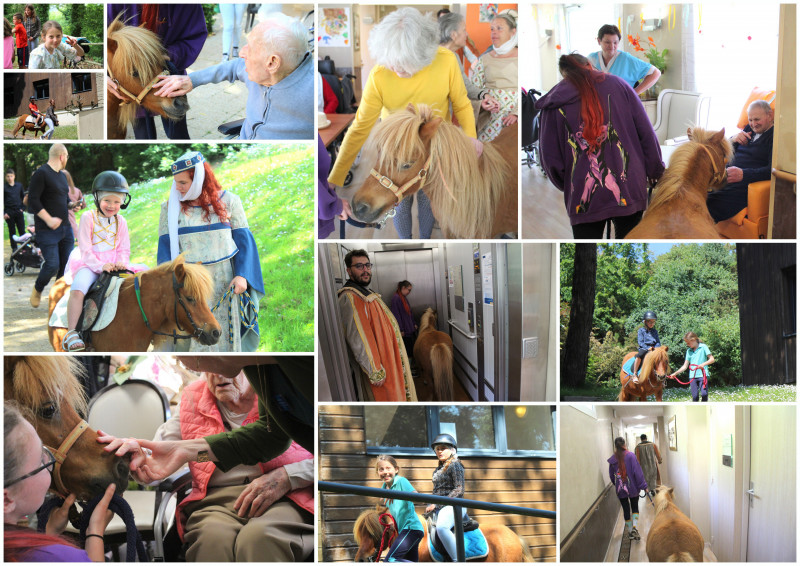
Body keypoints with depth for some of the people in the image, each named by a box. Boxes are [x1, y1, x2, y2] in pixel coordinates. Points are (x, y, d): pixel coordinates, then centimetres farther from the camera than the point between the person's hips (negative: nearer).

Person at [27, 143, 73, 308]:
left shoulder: (62, 176, 17)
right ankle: (37, 290, 16)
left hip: (65, 227, 8)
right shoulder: (41, 174, -10)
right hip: (47, 230, -8)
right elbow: (33, 201, -16)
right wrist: (48, 219, -23)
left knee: (66, 265, 5)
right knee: (52, 265, -11)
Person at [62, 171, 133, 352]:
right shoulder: (88, 218, -1)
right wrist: (100, 265, -21)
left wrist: (121, 263, -11)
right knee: (77, 289, -32)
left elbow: (124, 249, 12)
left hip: (113, 264, 4)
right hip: (90, 264, -4)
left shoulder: (120, 222, 12)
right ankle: (71, 333, -31)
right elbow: (85, 249, -6)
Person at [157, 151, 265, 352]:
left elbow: (244, 240, 2)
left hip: (225, 282, 0)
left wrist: (242, 275, -10)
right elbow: (165, 247, 1)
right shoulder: (170, 208, 5)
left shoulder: (228, 201, 2)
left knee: (224, 339, 6)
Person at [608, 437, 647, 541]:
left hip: (620, 489, 2)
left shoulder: (612, 459, -3)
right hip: (632, 488, -2)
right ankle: (635, 527, -8)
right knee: (635, 508, 13)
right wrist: (643, 486, -8)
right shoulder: (630, 456, -12)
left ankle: (629, 531, 16)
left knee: (626, 510, 12)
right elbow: (637, 472, -13)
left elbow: (611, 475, 8)